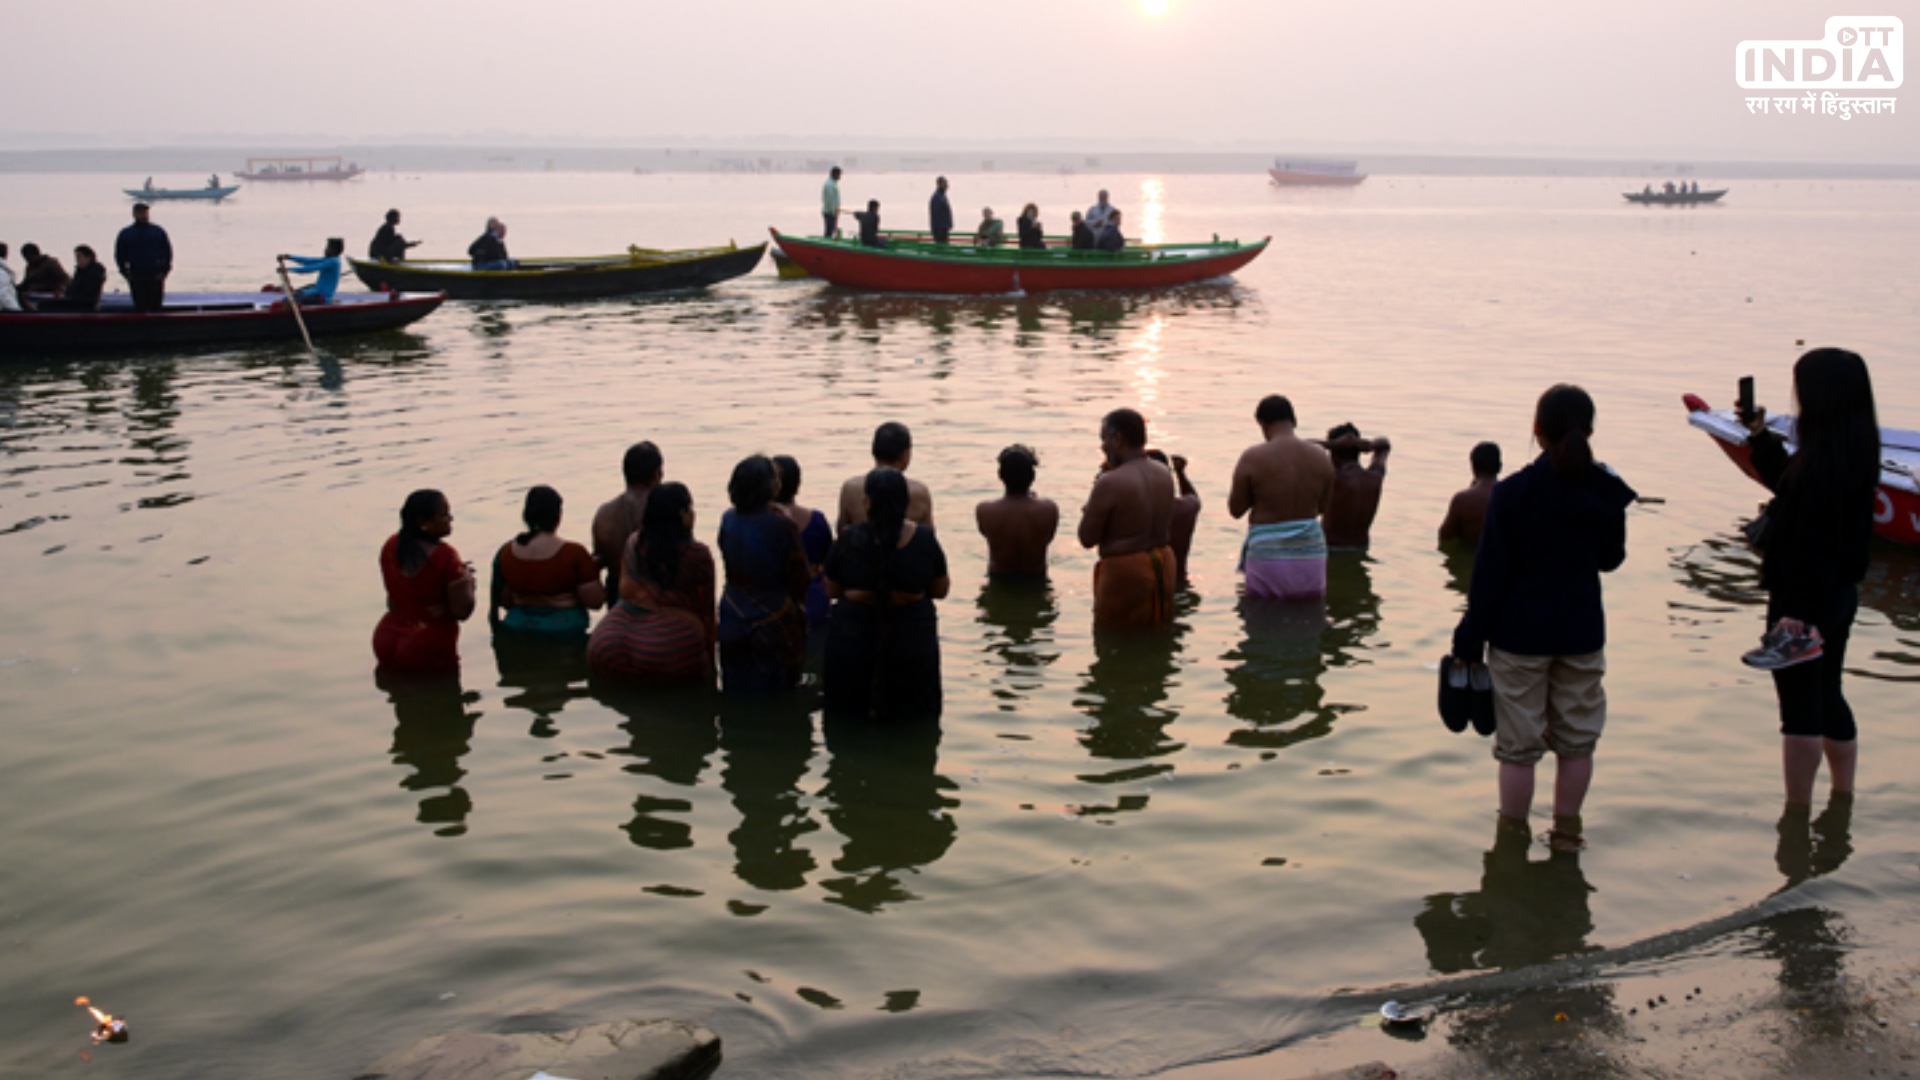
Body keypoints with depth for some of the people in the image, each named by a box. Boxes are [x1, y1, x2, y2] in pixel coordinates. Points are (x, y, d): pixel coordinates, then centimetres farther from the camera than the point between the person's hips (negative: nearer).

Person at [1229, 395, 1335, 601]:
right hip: (1311, 552, 3)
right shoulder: (1321, 457, 1)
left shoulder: (1252, 457, -11)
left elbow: (1235, 510, -3)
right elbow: (1323, 506, 14)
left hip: (1268, 555, -3)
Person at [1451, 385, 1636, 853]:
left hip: (1520, 635, -3)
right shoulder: (1607, 493, -3)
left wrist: (1469, 640, -5)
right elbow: (1611, 559, 12)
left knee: (1518, 746, 5)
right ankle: (1566, 830, 26)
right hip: (1582, 634, 3)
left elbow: (1490, 574, -11)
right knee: (1577, 740, 16)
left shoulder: (1512, 493, -14)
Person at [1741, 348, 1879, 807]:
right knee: (1828, 699, 22)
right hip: (1839, 594, 10)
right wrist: (1761, 438, 19)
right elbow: (1791, 486, 21)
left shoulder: (1824, 460, -24)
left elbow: (1814, 543, -26)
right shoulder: (1854, 454, 5)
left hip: (1804, 601, -10)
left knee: (1800, 708, 1)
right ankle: (1843, 800, 34)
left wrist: (1798, 609, -24)